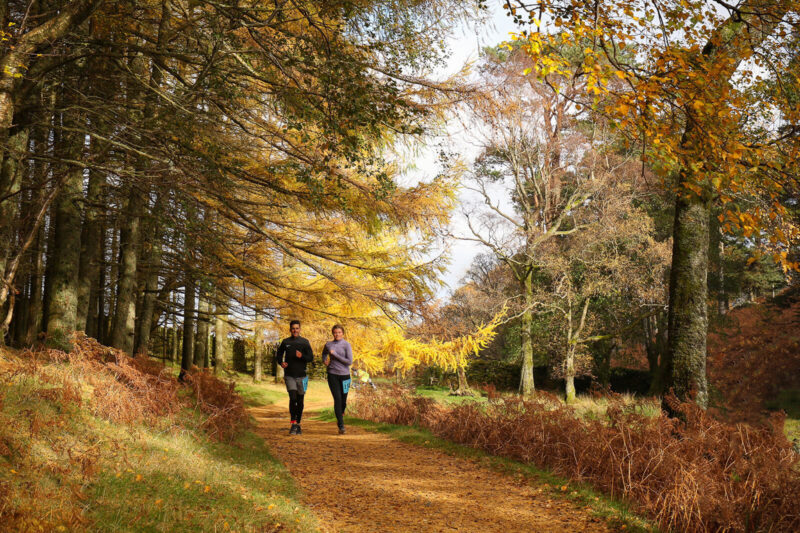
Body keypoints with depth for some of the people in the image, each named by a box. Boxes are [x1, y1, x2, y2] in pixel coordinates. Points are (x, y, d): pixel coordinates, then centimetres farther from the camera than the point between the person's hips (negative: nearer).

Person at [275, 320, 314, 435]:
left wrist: (302, 356, -20)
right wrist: (281, 362, -3)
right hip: (289, 375, -1)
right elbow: (278, 354, 18)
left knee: (300, 400, 6)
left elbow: (311, 358, 0)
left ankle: (298, 424, 20)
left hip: (301, 376, 1)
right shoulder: (285, 342, 6)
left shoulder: (305, 342, 3)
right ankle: (293, 424, -11)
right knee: (293, 398, -16)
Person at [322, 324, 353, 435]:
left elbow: (349, 361, -12)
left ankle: (341, 415, 39)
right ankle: (341, 426, -11)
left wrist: (335, 354, -11)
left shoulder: (346, 345, -4)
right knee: (337, 399, -11)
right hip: (332, 375, 1)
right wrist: (324, 361, 7)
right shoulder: (328, 344, 5)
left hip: (344, 375, -1)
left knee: (343, 400, 7)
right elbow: (324, 353, 28)